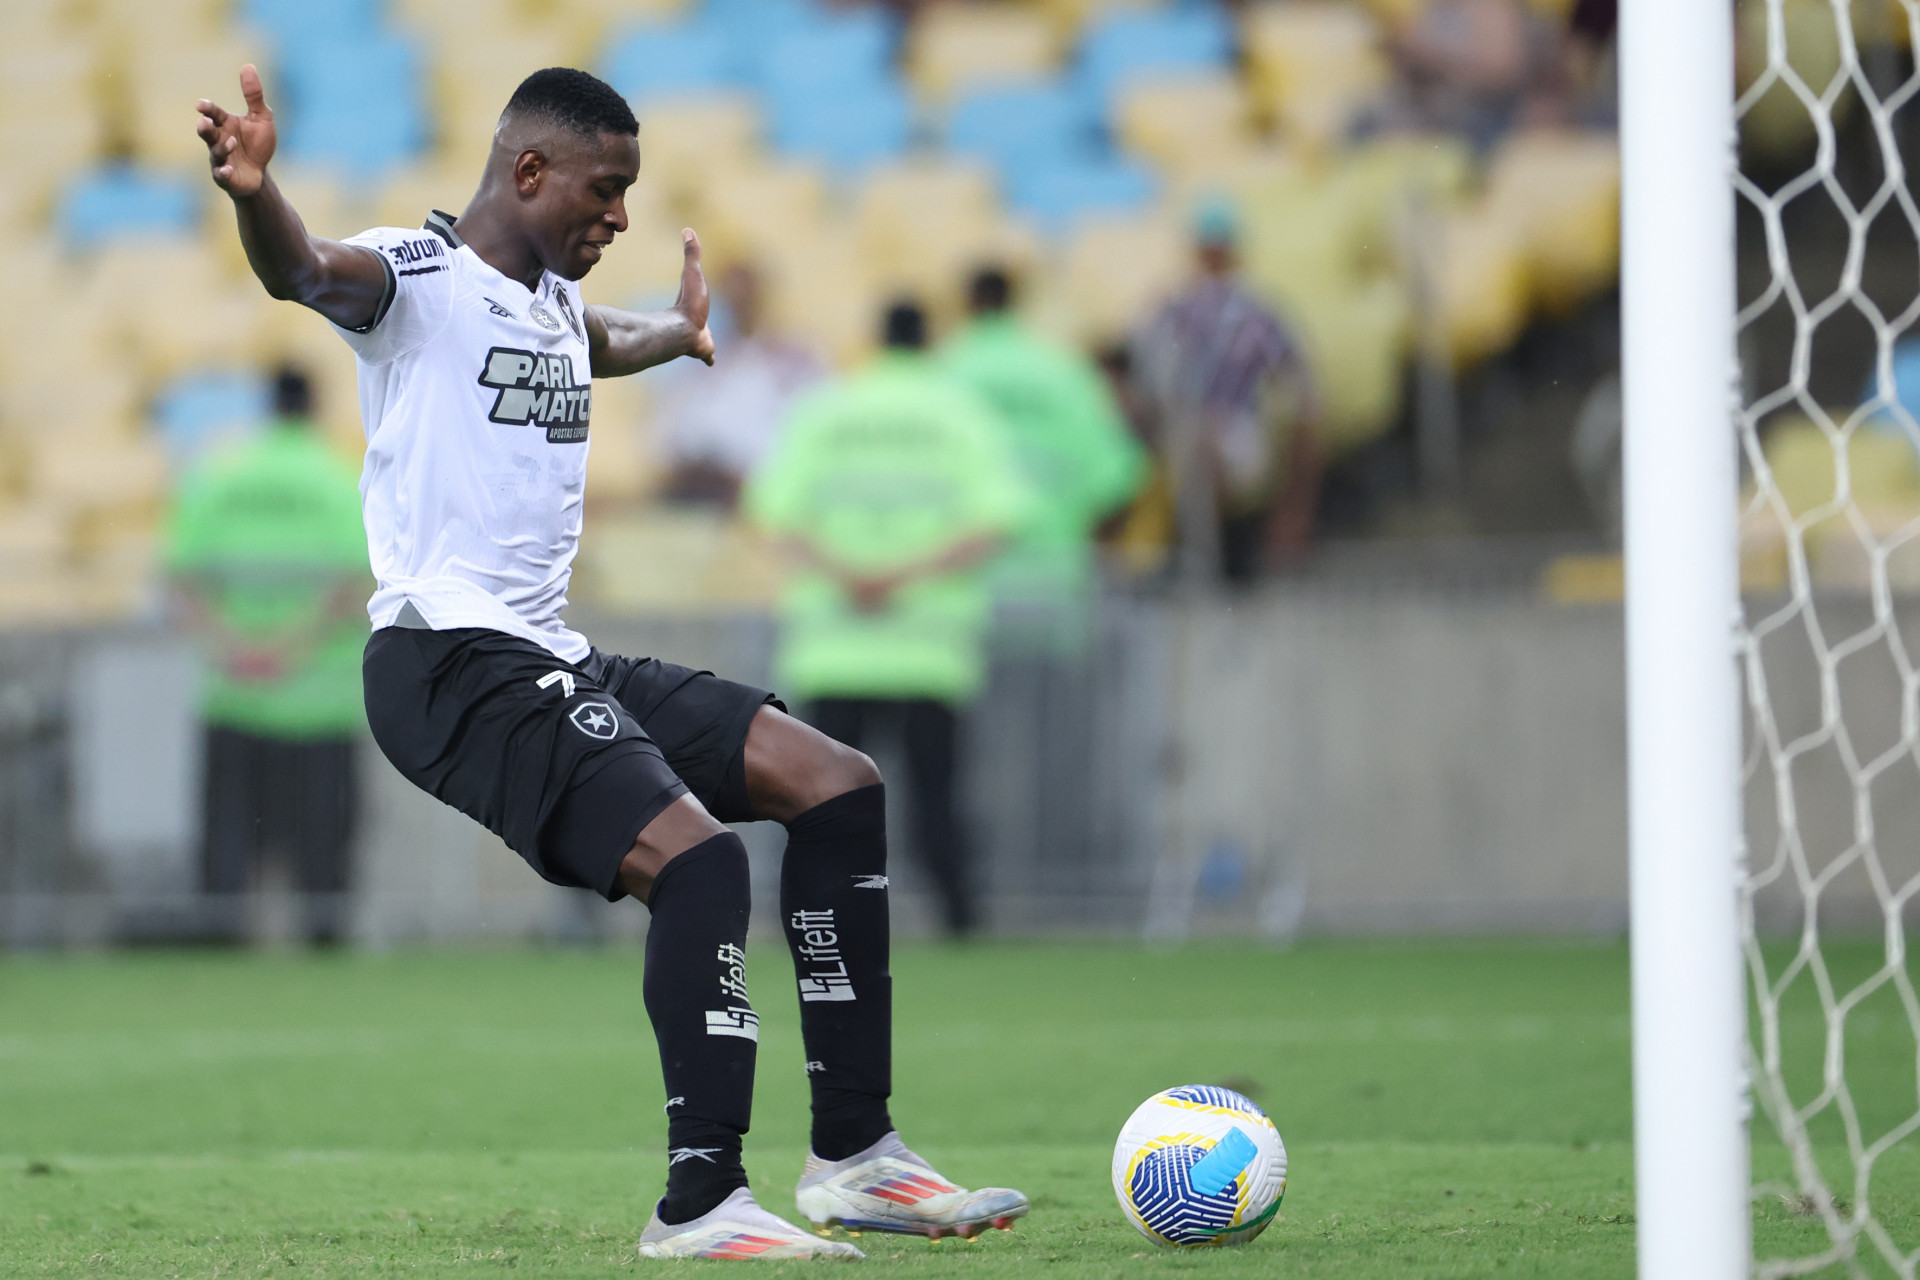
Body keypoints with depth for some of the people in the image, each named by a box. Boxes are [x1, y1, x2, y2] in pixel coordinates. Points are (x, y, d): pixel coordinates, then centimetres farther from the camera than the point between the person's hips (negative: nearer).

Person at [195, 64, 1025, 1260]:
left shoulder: (556, 301, 20)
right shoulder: (422, 276, -7)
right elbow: (305, 270, -31)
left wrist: (681, 329, 66)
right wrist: (255, 194, -52)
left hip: (558, 662, 10)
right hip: (452, 661, -10)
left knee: (840, 785, 4)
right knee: (695, 852, -27)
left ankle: (855, 1153, 7)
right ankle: (700, 1204, -24)